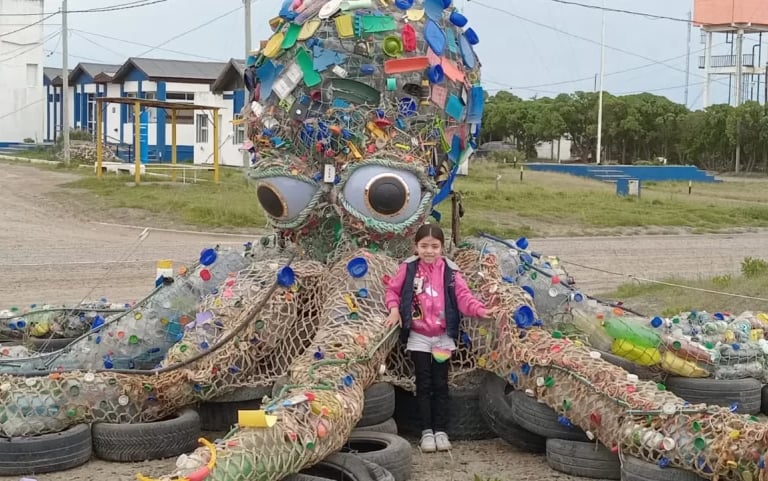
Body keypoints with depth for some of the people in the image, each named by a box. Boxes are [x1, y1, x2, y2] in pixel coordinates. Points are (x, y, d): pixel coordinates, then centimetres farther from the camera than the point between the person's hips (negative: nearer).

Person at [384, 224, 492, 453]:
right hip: (418, 337, 0)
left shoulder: (450, 270, -5)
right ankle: (427, 431, 9)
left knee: (440, 384, 6)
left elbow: (463, 296, -8)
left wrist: (479, 309, -24)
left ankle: (440, 430, 13)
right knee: (424, 384, 3)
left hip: (443, 337, 1)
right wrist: (394, 309, -10)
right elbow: (392, 289, 6)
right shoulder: (408, 268, -5)